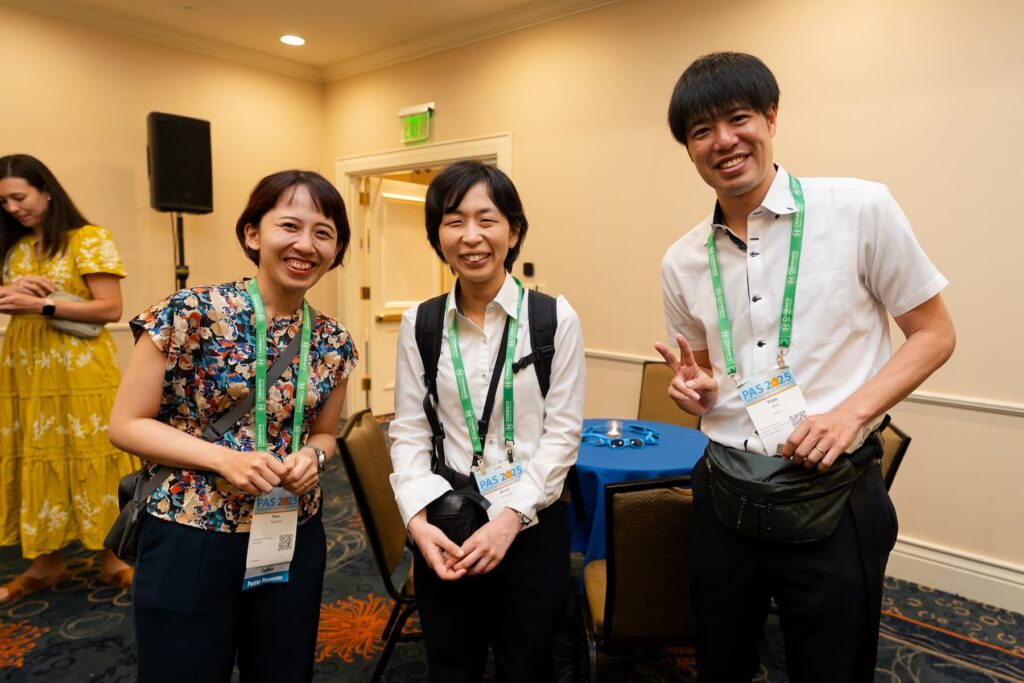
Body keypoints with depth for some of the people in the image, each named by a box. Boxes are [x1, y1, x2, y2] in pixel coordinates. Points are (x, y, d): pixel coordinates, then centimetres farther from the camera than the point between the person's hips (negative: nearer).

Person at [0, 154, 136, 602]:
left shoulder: (89, 240, -6)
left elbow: (111, 309, -12)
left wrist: (42, 305, -18)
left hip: (81, 373, -5)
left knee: (91, 462, 1)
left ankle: (109, 557, 15)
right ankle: (46, 561, 22)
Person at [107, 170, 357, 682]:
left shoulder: (333, 343, 0)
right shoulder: (191, 314, -14)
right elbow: (126, 424, -8)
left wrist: (311, 457, -10)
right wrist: (224, 458, -21)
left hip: (293, 543, 4)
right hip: (190, 541, -4)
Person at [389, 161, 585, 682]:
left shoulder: (555, 318, -8)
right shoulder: (419, 324, -1)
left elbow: (563, 433, -8)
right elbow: (408, 431, -1)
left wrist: (510, 517, -15)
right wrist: (418, 519, -12)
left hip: (531, 526, -1)